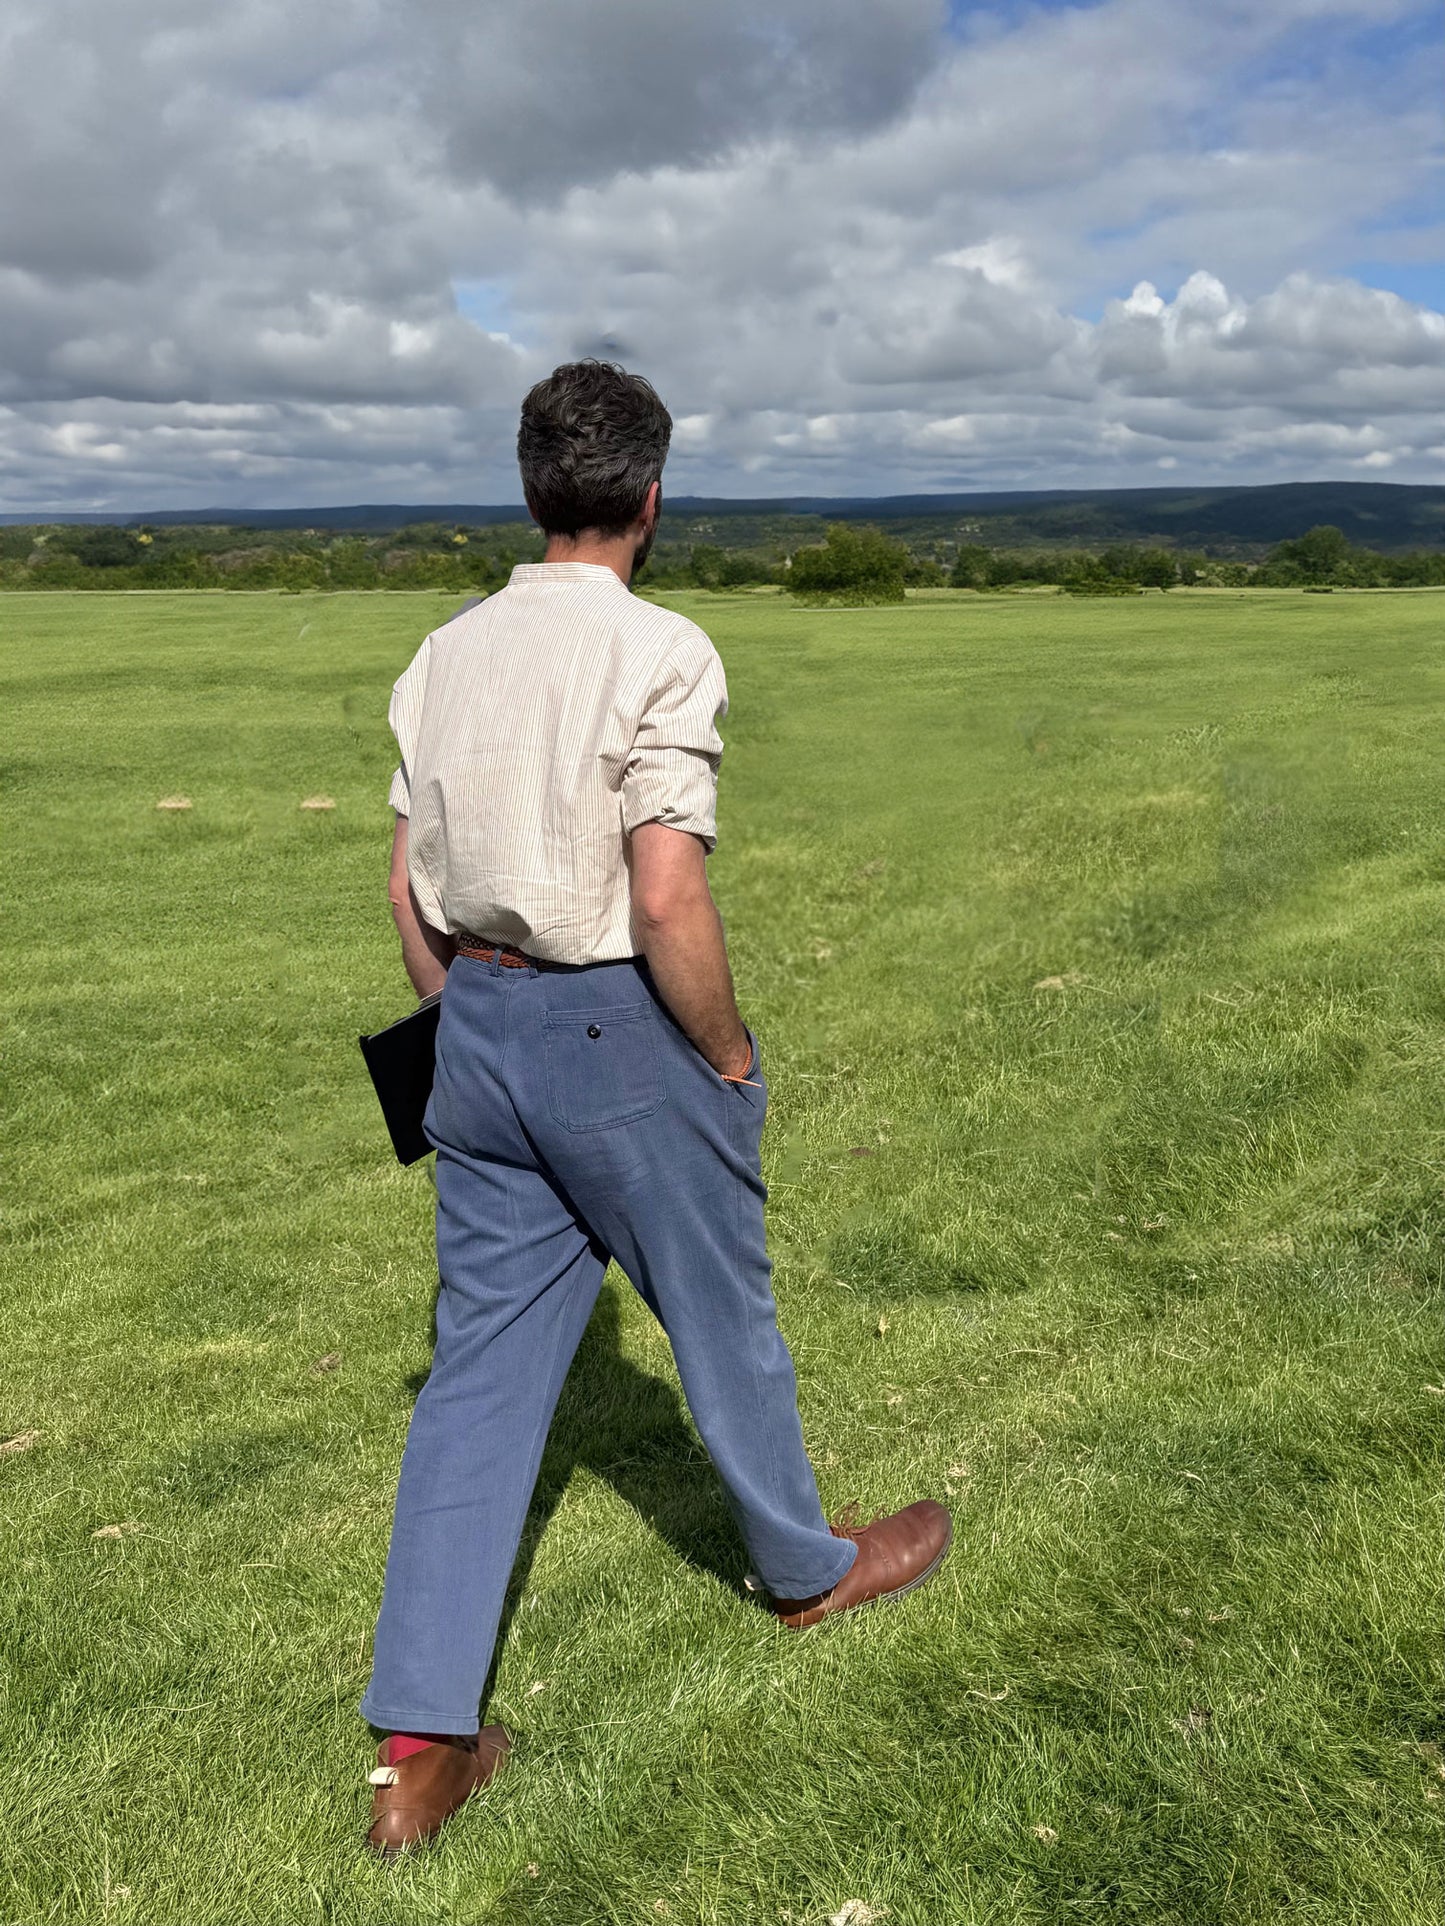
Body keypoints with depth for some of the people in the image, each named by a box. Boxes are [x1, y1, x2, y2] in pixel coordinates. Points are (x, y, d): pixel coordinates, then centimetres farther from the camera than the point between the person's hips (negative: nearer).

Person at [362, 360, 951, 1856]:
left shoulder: (446, 652, 5)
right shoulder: (659, 652, -15)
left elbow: (408, 888, 8)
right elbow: (668, 902, -21)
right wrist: (731, 1056, -7)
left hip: (478, 1022, 6)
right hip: (618, 1026, -6)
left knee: (480, 1364, 10)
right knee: (721, 1316, 16)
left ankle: (418, 1743, 16)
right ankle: (807, 1567, 42)